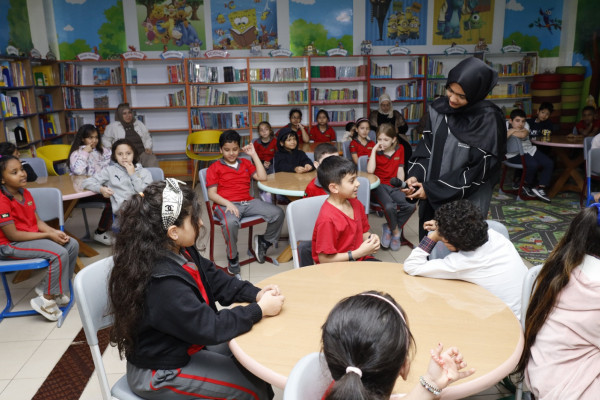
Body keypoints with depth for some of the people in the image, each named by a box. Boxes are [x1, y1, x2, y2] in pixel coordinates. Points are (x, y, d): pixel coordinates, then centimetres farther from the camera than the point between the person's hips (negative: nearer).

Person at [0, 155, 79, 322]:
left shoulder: (25, 193, 5)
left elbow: (37, 221, 6)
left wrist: (54, 231, -13)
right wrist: (48, 235, -20)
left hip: (32, 235, 9)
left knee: (72, 245, -1)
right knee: (59, 254, -25)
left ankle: (59, 289, 10)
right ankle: (47, 301, -9)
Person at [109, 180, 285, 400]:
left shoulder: (181, 251, -5)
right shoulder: (162, 283, -34)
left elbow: (216, 280, 1)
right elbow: (210, 328, -30)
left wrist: (256, 294, -14)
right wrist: (260, 309, -21)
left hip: (186, 345, 9)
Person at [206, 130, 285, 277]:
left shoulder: (245, 163, 23)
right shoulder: (214, 168, 9)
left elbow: (262, 177, 10)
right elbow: (212, 194, 0)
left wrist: (254, 155, 10)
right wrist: (228, 204, -18)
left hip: (248, 202, 5)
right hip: (226, 204, -4)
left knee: (278, 213, -17)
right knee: (230, 223, -41)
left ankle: (264, 241, 10)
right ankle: (232, 258, -14)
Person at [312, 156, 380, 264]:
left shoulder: (356, 204, 4)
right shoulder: (327, 219, -23)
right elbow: (324, 259, -22)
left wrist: (371, 238, -4)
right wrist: (359, 252, -20)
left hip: (359, 258, 8)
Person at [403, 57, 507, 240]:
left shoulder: (488, 120, -17)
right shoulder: (438, 108, -2)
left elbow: (478, 170, -17)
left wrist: (432, 190, -16)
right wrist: (415, 175, -12)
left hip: (467, 201, -5)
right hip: (431, 197, 5)